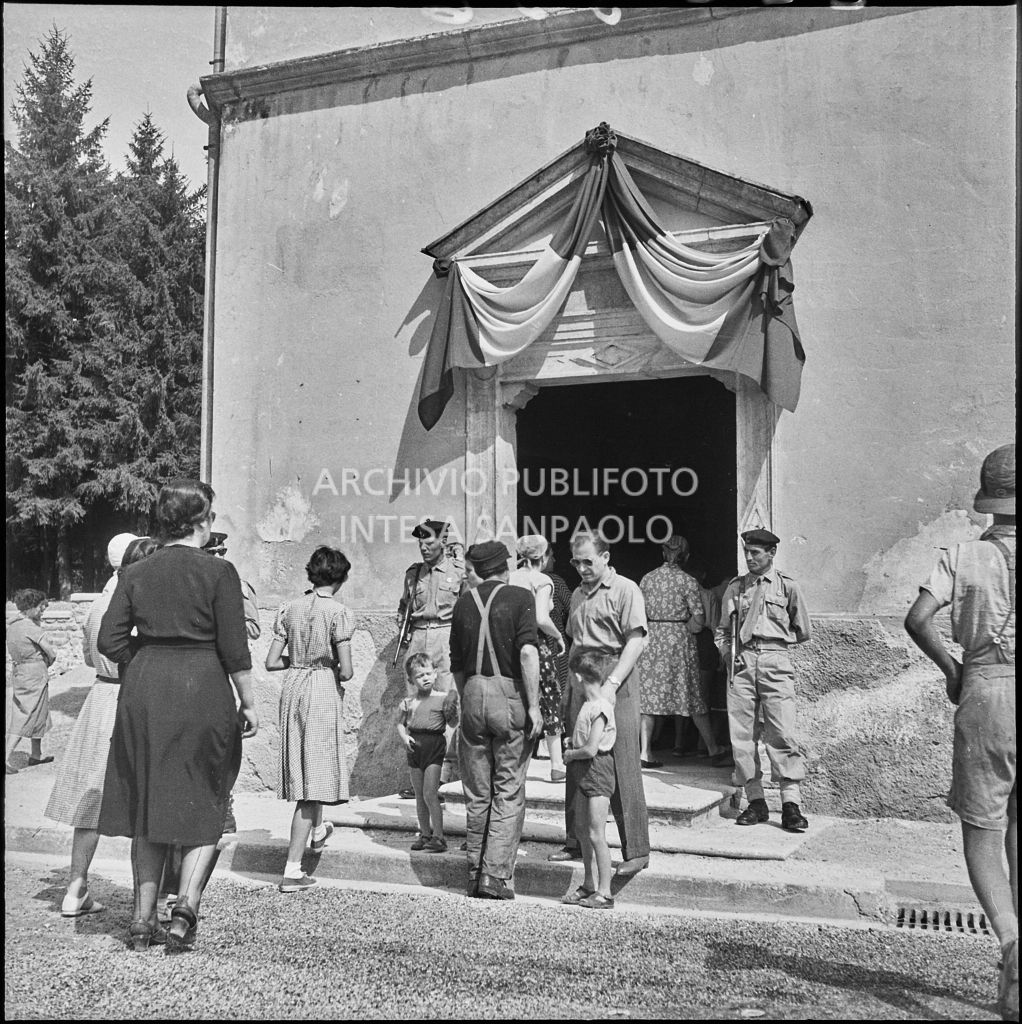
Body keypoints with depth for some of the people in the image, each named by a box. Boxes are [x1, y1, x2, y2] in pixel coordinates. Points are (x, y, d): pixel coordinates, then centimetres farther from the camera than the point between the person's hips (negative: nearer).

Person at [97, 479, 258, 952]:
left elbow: (110, 641, 1)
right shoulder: (218, 572, -7)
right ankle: (187, 902, 1)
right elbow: (234, 648, -9)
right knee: (203, 805, 12)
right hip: (202, 688, -4)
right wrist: (248, 702, 0)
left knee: (147, 804, 15)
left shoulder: (135, 573, 5)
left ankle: (143, 917, 21)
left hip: (144, 690, 4)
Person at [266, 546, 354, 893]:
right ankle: (292, 871, 0)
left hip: (292, 689, 6)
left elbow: (271, 662, 2)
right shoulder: (338, 612, -12)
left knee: (301, 766, 24)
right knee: (315, 773, 0)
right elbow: (346, 670, -14)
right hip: (323, 693, -6)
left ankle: (317, 831, 50)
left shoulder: (289, 608, 2)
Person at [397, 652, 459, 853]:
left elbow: (452, 724, -1)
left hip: (435, 746, -4)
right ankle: (425, 834, 24)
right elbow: (401, 724, 15)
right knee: (419, 795, 12)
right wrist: (404, 738, -1)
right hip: (415, 748, 5)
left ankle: (438, 837, 0)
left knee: (430, 793, -8)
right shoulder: (409, 703, 8)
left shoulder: (443, 699, -3)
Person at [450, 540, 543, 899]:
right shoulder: (520, 597, -2)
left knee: (477, 793, 13)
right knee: (509, 792, 4)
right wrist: (533, 705, -12)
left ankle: (475, 873, 21)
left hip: (472, 694, 4)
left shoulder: (464, 602, 10)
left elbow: (456, 664, 14)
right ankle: (496, 874, 2)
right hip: (509, 696, -4)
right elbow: (527, 653, -15)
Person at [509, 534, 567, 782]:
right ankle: (556, 766, 14)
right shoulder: (542, 581, -9)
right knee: (551, 704, 8)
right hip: (539, 646, -5)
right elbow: (541, 619, -21)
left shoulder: (510, 578, 6)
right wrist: (559, 637, -5)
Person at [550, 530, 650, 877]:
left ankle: (636, 850, 3)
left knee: (622, 767, -5)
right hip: (579, 678, 7)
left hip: (614, 673, -7)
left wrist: (611, 684, -20)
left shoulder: (625, 590, -3)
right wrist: (569, 688, 15)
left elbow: (635, 641, -11)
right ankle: (576, 842, 21)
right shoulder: (578, 595, 19)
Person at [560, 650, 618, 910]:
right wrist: (573, 744, 4)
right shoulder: (588, 705, 9)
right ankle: (590, 885, 29)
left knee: (596, 834, -5)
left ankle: (604, 893, 4)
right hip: (583, 772, 10)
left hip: (597, 772, -10)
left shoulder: (600, 708, -20)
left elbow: (590, 749, -23)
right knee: (582, 829, 17)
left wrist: (569, 754, -9)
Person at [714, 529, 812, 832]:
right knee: (742, 733, 1)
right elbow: (721, 630, 22)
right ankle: (756, 801, 9)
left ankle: (791, 804, -4)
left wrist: (775, 640, 12)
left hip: (775, 662, -3)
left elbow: (804, 632, 14)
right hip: (742, 663, 3)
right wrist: (728, 653, 9)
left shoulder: (787, 587, 7)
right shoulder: (735, 587, 14)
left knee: (782, 733, -9)